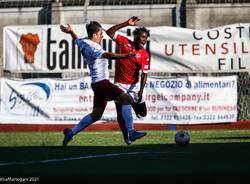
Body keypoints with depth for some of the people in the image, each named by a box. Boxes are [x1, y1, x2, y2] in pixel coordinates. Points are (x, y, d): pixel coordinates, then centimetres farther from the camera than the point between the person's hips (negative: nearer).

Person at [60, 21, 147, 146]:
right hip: (101, 82, -10)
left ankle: (71, 132, 17)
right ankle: (131, 132, -22)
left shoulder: (84, 42, 14)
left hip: (97, 83, 10)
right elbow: (107, 55, -33)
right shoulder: (92, 47, -16)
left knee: (96, 114, 13)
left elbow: (77, 40, 38)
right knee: (126, 99, -17)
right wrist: (125, 56, -45)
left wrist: (71, 31, 58)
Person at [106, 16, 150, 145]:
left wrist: (141, 91, -23)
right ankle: (126, 136, 16)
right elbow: (109, 32, -10)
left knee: (143, 113, 3)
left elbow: (144, 74, -12)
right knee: (121, 113, -6)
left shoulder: (145, 55, -9)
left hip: (134, 85, 1)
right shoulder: (124, 42, -7)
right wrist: (127, 24, -16)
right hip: (120, 84, -1)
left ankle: (134, 105, 39)